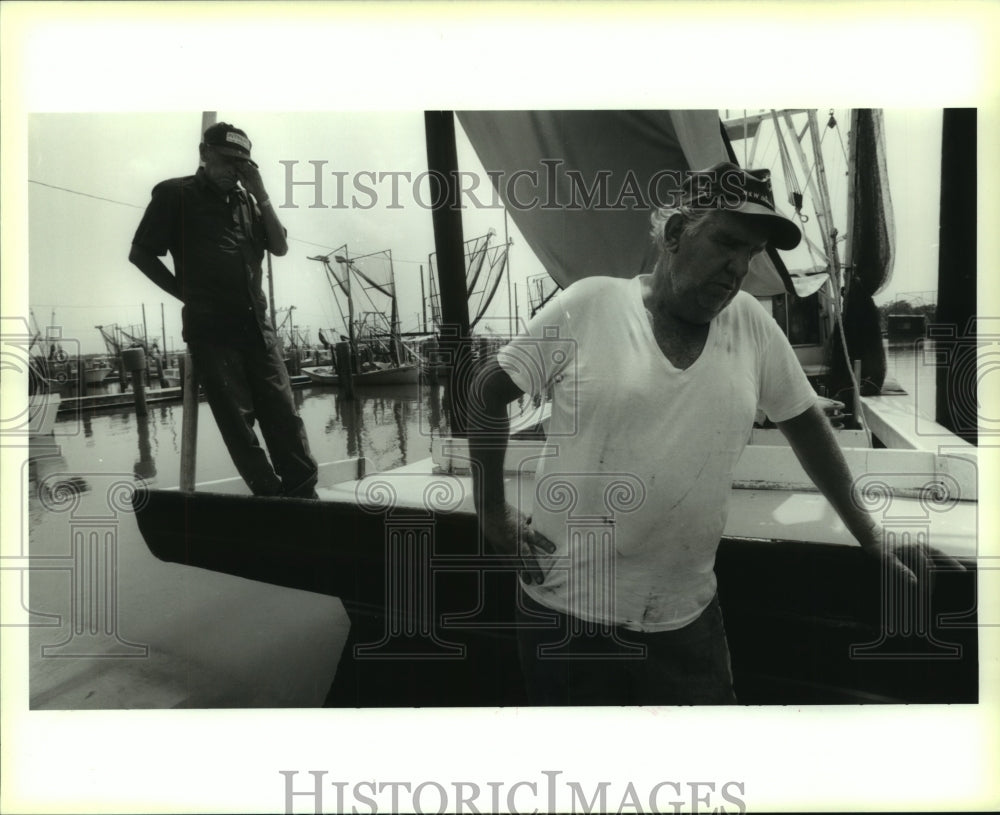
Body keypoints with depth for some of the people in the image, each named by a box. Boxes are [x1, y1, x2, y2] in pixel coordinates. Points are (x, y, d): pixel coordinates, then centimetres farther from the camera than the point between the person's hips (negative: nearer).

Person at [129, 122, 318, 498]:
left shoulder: (244, 200, 18)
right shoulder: (175, 194, 4)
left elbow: (280, 247, 9)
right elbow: (140, 253, 4)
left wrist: (261, 195, 1)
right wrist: (187, 292, 0)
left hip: (256, 325, 4)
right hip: (210, 329, -4)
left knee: (283, 414, -2)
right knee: (237, 420, -4)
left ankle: (303, 495, 2)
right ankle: (270, 496, 3)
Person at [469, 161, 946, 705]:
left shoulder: (751, 324, 0)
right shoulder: (589, 304, -10)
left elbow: (803, 418, 13)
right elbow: (489, 391, -2)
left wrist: (864, 530, 17)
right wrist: (492, 511, -3)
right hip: (565, 608, -2)